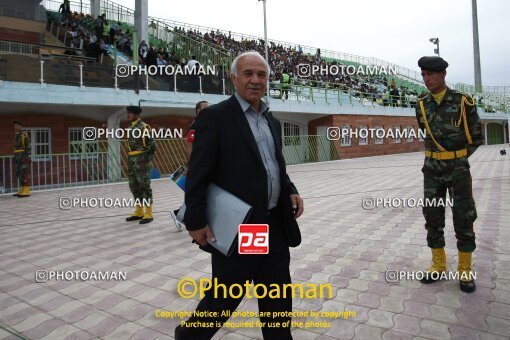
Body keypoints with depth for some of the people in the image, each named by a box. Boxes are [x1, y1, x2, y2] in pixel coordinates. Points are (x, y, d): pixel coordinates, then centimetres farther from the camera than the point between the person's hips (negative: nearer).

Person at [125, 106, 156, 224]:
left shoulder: (144, 127, -7)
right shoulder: (130, 128, 17)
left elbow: (152, 146, -10)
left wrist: (147, 160, -12)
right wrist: (130, 160, 14)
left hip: (141, 158, -8)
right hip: (131, 159, 9)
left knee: (144, 185, -8)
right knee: (134, 186, 10)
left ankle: (148, 214, -5)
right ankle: (139, 212, 20)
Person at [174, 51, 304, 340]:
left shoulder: (272, 121, 13)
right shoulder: (216, 116, -9)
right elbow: (199, 173, -12)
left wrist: (291, 191, 4)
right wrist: (196, 221, -14)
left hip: (275, 225, 7)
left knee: (279, 299, 16)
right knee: (225, 297, 11)